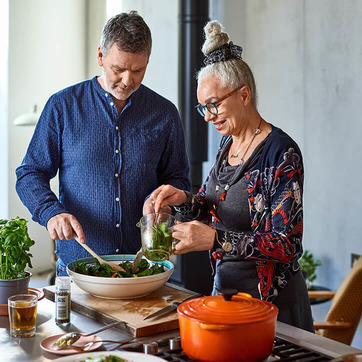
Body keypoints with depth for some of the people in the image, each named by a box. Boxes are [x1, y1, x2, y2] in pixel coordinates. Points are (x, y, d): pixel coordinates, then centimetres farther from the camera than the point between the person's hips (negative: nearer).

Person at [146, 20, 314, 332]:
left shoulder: (281, 153, -19)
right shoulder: (228, 142, 5)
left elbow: (287, 246, -23)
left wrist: (216, 239, -32)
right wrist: (184, 200, -7)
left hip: (271, 298, -7)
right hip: (223, 284, 8)